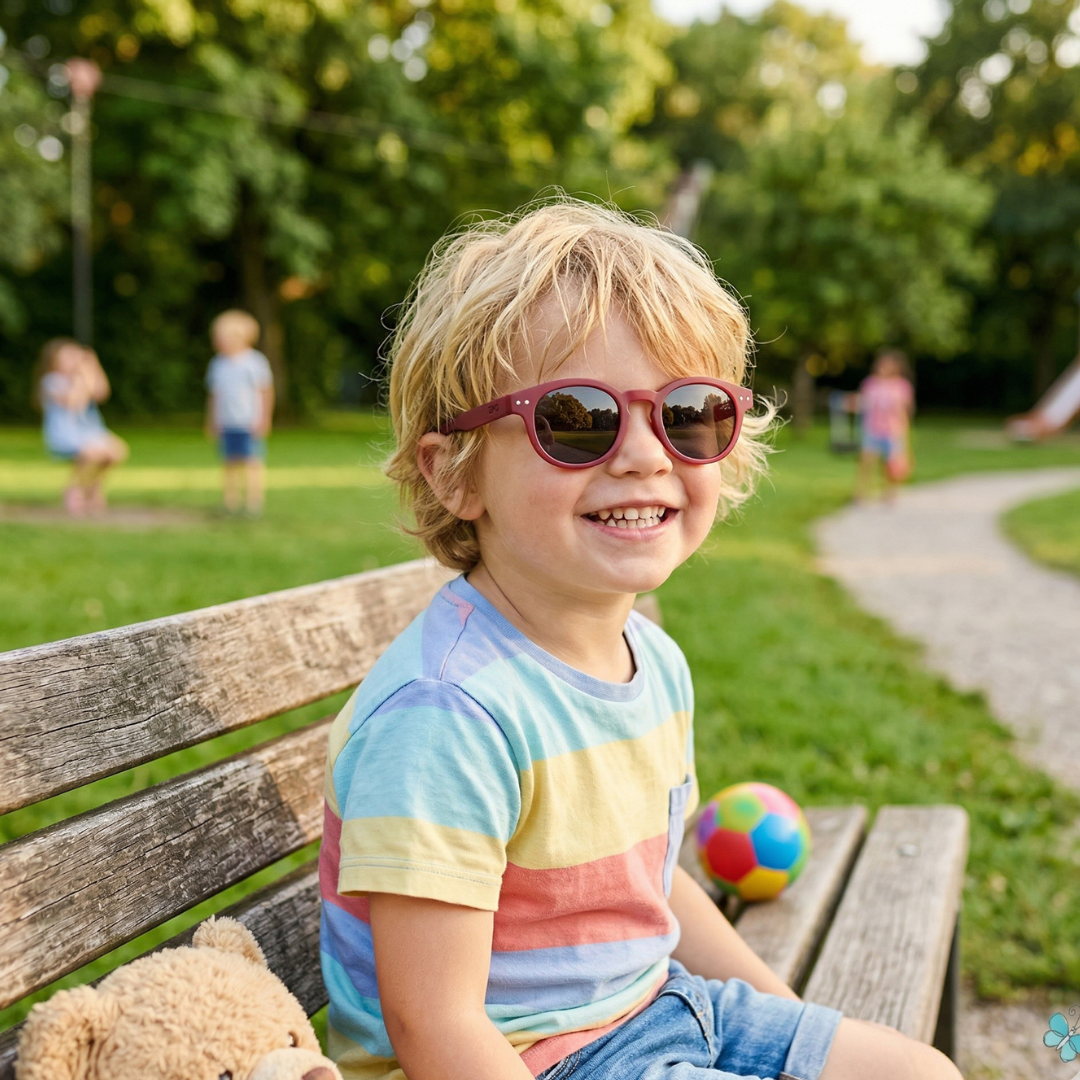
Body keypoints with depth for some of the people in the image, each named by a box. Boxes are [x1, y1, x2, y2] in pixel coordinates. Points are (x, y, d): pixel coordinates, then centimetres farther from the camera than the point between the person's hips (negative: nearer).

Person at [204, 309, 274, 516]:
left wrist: (263, 420, -6)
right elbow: (213, 395, 16)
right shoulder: (217, 364, 9)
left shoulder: (255, 361, -3)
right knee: (231, 462, 6)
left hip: (250, 425, -4)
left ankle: (254, 505, 1)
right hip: (226, 425, 4)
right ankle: (230, 503, 12)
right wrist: (211, 422, 14)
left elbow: (266, 392, -1)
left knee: (252, 462, -3)